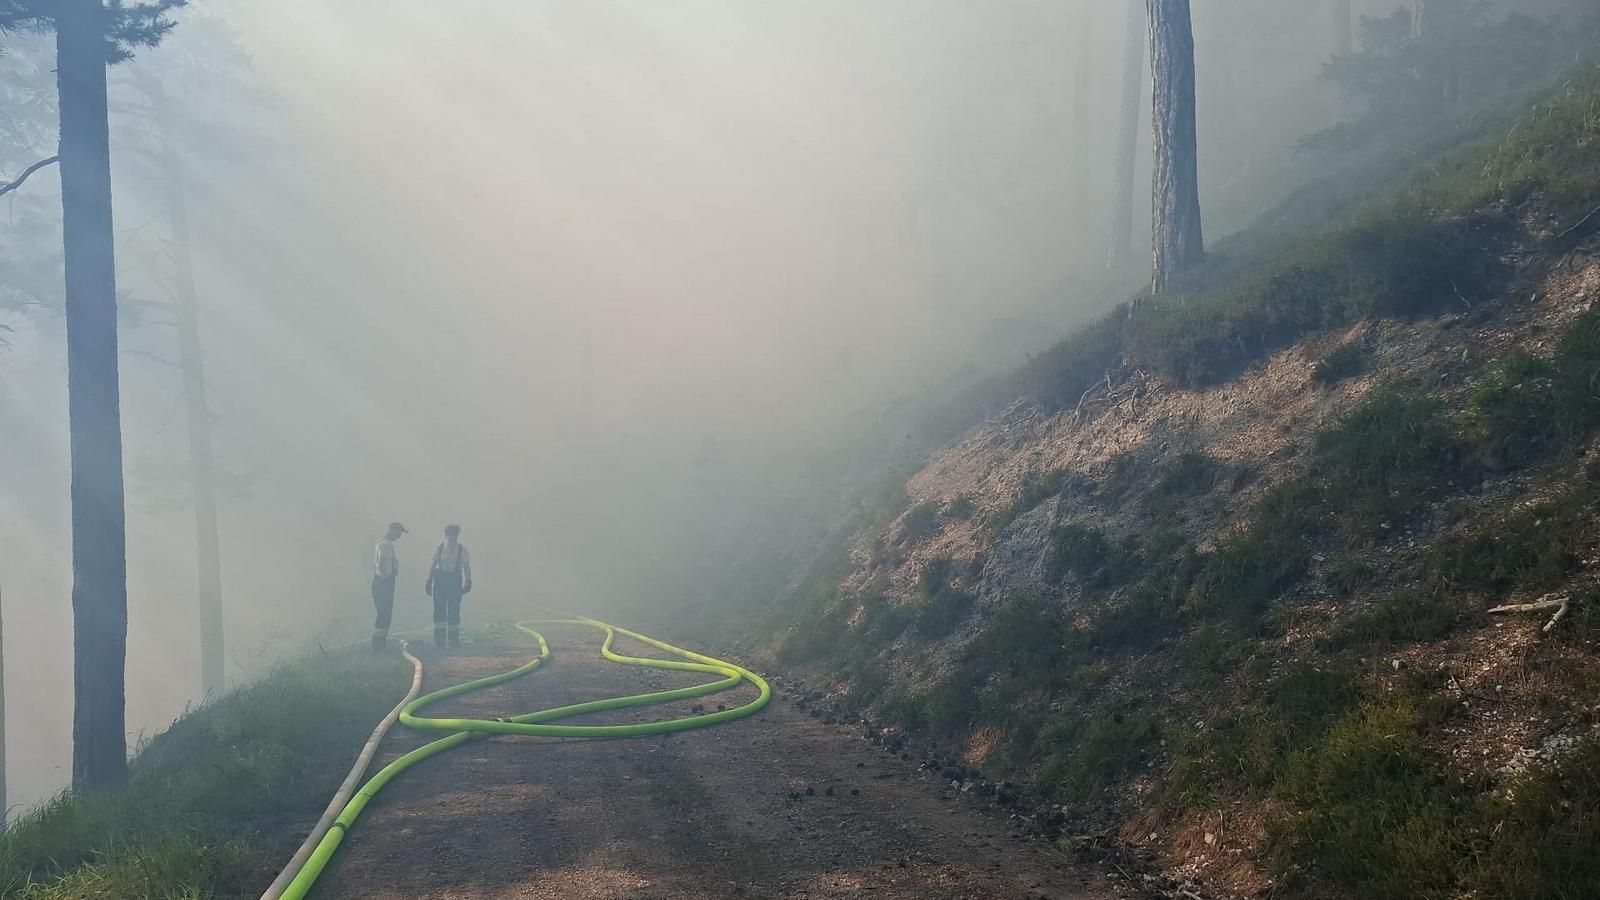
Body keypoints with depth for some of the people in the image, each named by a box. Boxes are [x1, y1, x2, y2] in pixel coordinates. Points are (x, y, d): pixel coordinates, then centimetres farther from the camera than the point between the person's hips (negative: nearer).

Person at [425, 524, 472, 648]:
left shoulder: (462, 549, 1)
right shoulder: (440, 548, 3)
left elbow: (467, 566, -2)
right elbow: (433, 565, 6)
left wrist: (468, 581, -14)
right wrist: (429, 582, 2)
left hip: (455, 580, -1)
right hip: (440, 579, 1)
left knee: (454, 610, 2)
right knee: (439, 610, 0)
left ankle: (454, 639, 11)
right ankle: (439, 639, 7)